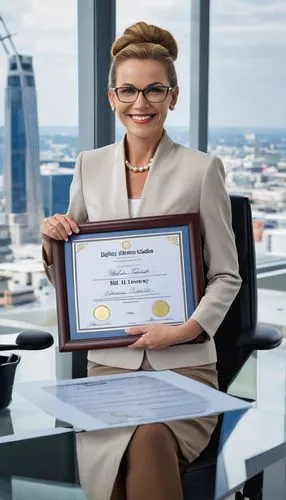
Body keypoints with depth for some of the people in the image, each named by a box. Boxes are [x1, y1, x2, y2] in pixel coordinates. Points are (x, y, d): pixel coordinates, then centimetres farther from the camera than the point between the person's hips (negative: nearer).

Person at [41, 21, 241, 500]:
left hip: (184, 363, -2)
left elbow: (226, 275, 2)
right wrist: (51, 243, -4)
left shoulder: (202, 169, -1)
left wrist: (185, 329, -13)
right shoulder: (89, 165, 9)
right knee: (116, 455, -24)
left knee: (150, 440, -29)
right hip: (108, 362, 2)